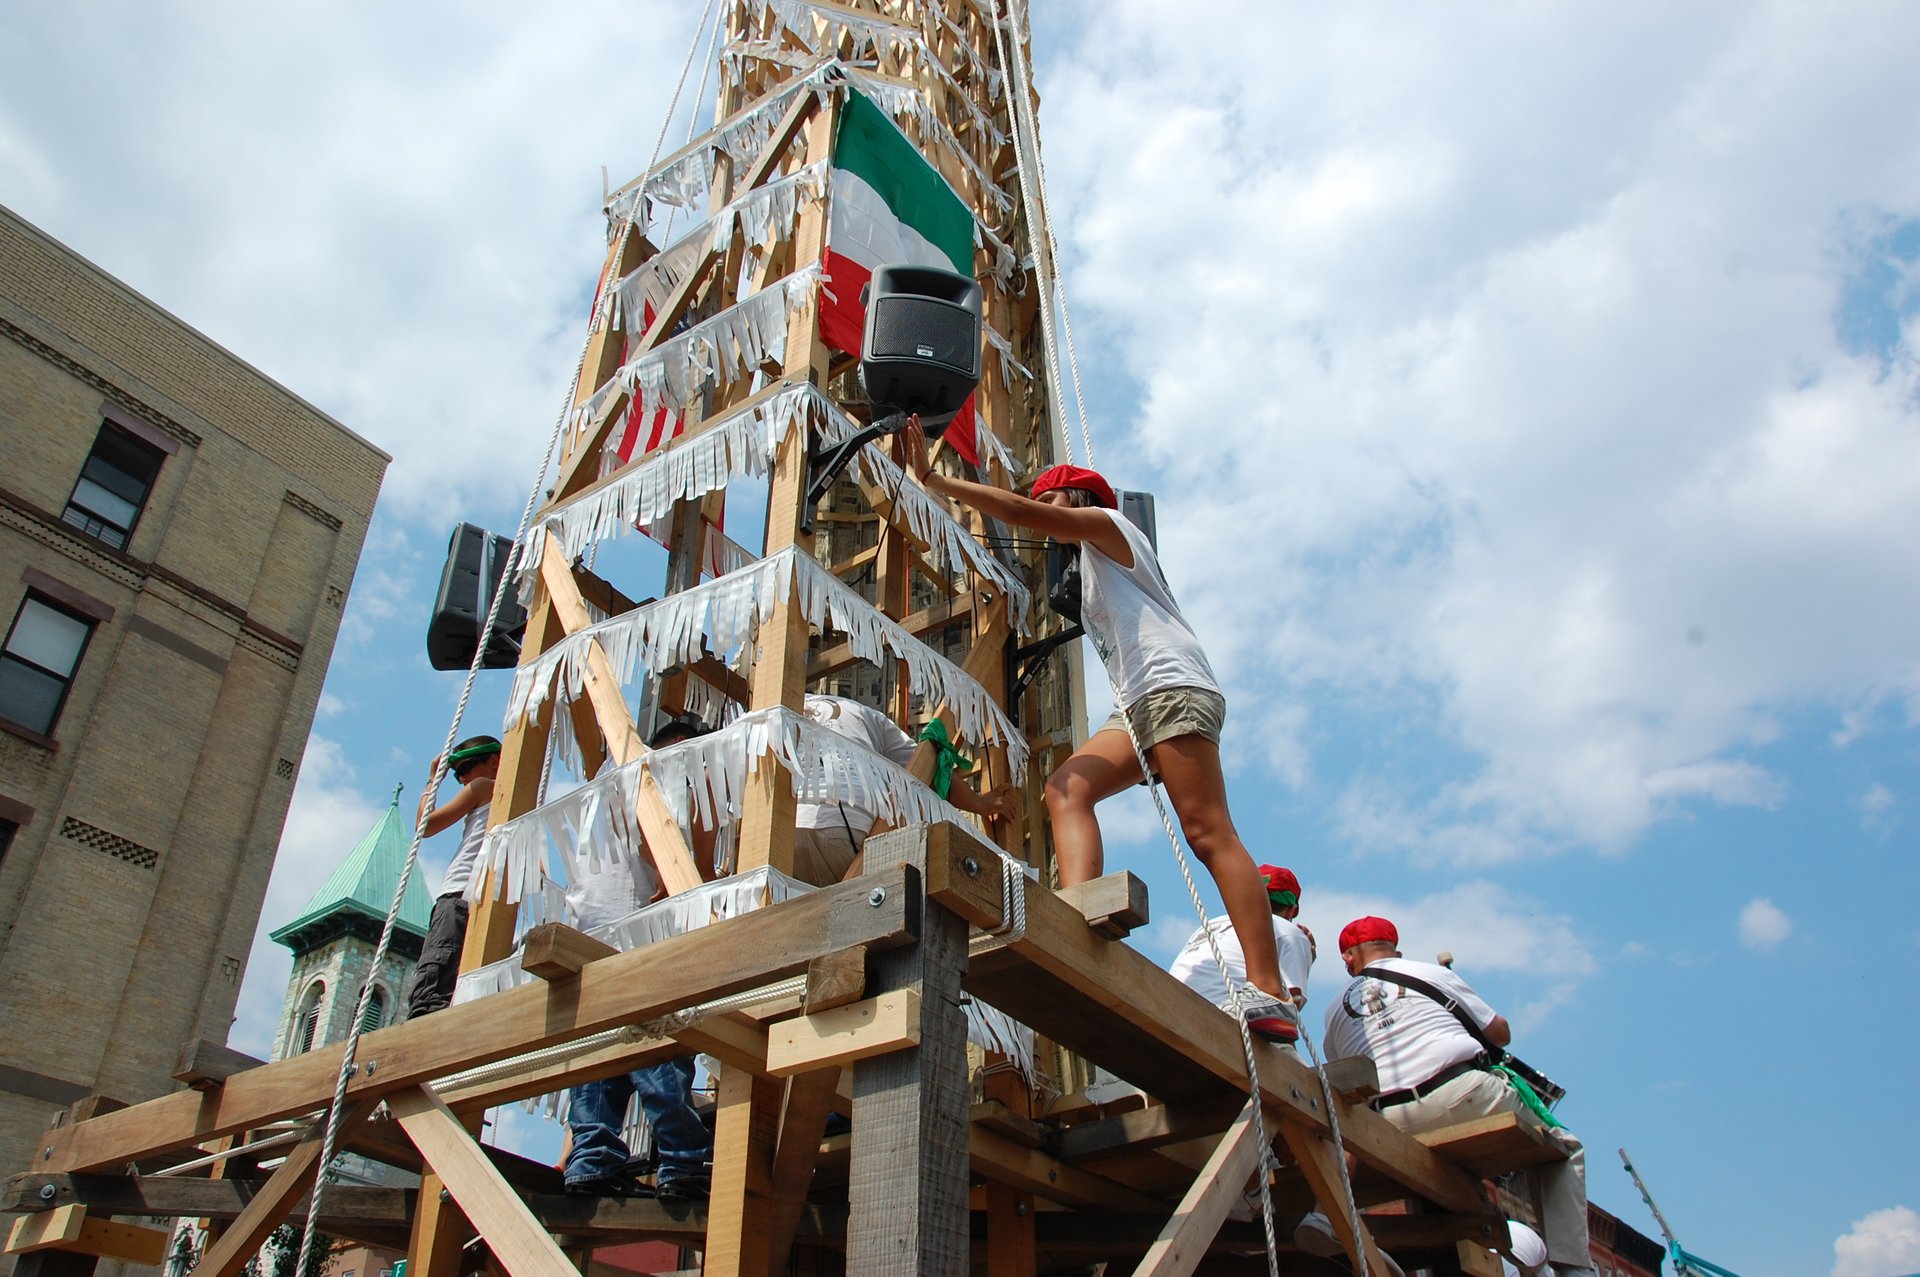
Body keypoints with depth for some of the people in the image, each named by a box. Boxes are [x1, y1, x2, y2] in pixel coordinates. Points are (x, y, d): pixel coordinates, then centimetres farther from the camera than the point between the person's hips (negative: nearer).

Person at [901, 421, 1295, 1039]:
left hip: (1173, 687, -9)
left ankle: (1269, 994, -22)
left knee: (1209, 834, -18)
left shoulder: (1107, 524, 8)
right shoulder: (1094, 569, 35)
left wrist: (933, 478, -2)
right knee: (1067, 788, -11)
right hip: (1137, 706, 9)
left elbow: (1021, 512, -3)